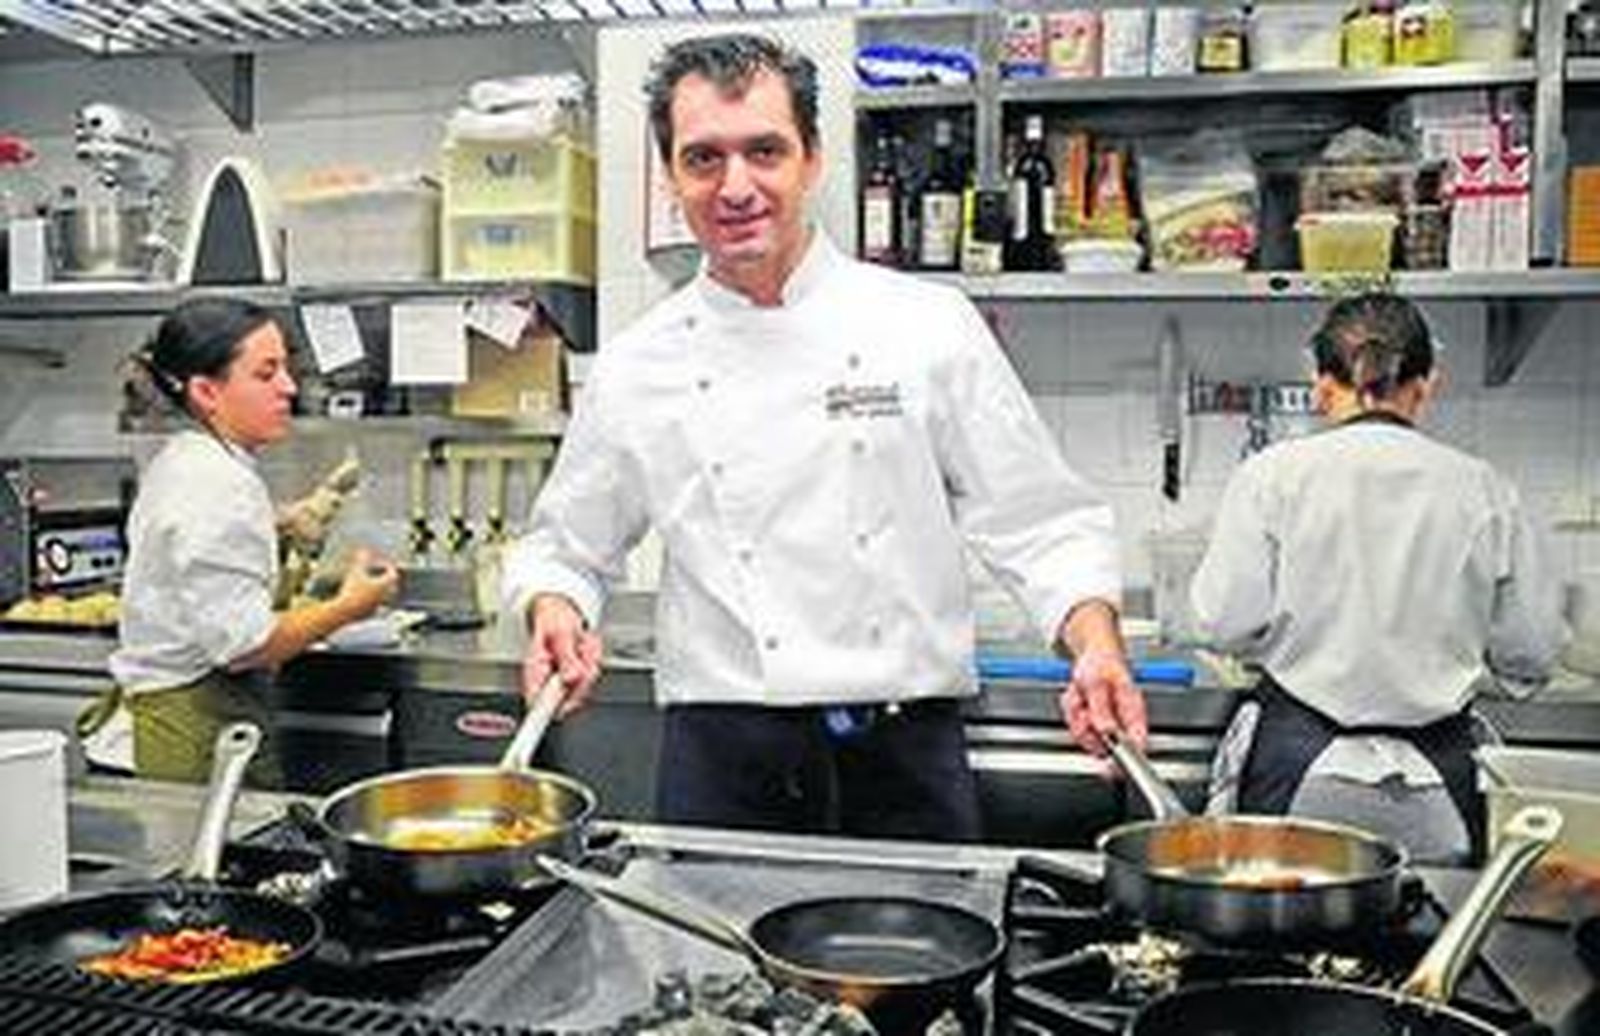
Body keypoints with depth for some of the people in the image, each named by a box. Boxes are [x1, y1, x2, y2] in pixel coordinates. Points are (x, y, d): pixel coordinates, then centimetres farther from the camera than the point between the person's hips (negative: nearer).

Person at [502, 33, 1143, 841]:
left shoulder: (931, 327, -1)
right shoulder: (636, 369, 4)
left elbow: (1043, 525, 1)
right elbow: (563, 548, 15)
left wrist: (1097, 647, -14)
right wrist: (555, 611, -5)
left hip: (903, 763, 0)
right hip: (721, 767, 1)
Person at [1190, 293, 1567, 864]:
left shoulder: (1273, 475, -7)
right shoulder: (1483, 490, 0)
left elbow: (1227, 621, -8)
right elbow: (1530, 654, 4)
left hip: (1297, 774, -1)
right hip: (1434, 787, 2)